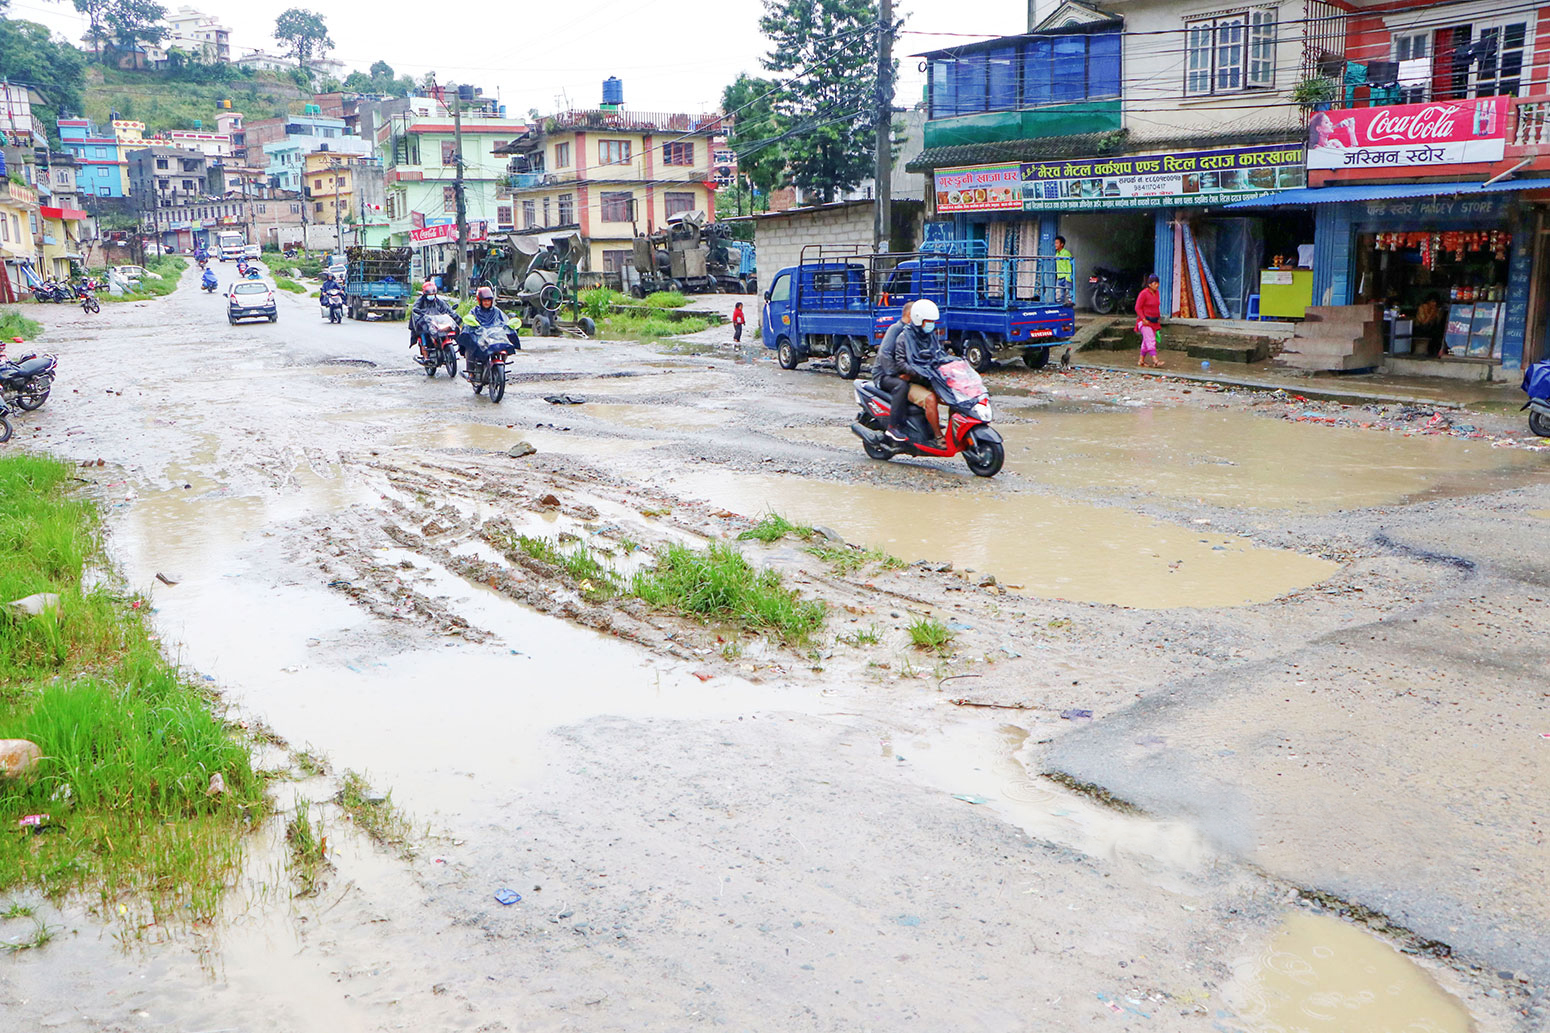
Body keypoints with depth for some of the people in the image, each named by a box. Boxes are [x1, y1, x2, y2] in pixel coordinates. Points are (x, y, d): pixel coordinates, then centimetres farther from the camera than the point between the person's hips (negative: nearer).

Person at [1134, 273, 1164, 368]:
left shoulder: (1156, 293, 8)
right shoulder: (1143, 293, -15)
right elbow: (1138, 308, -15)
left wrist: (1159, 318, 14)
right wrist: (1144, 319, -21)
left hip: (1153, 321, 8)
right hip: (1144, 321, -8)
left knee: (1146, 342, 10)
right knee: (1150, 340, -18)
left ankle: (1141, 360, 19)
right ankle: (1155, 362, -28)